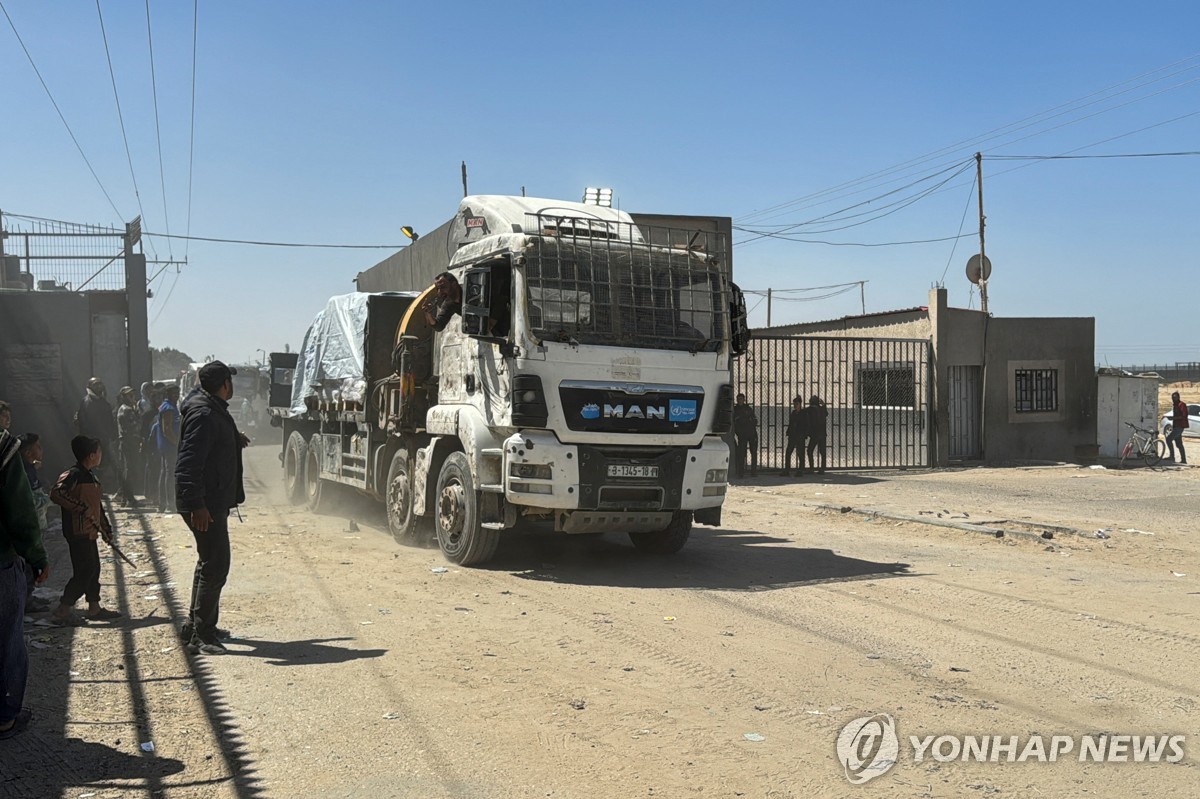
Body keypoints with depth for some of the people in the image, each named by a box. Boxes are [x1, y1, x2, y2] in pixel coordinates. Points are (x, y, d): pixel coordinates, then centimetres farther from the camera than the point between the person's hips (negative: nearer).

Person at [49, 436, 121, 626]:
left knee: (93, 568, 15)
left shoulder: (90, 475, 15)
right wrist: (81, 508, -30)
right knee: (84, 572, -8)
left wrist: (106, 528, 23)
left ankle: (94, 608, 25)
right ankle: (62, 611, 0)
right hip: (78, 533, -10)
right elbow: (56, 493, -30)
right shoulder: (73, 474, -16)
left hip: (89, 532, 10)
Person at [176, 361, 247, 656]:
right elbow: (189, 464, -27)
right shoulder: (203, 415, -21)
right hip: (204, 505, -11)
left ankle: (197, 624, 31)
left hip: (215, 501, 11)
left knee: (209, 563, 20)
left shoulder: (214, 410, 11)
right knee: (215, 567, -9)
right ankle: (200, 635, -3)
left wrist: (233, 439, 49)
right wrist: (197, 505, -31)